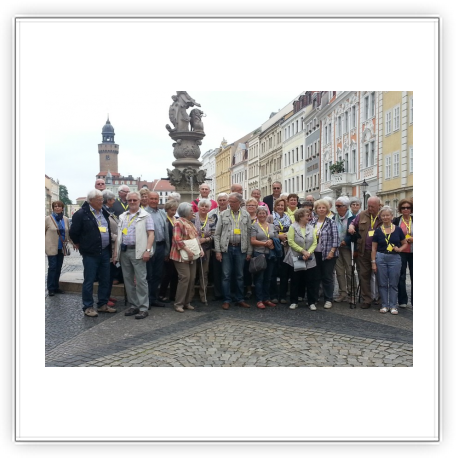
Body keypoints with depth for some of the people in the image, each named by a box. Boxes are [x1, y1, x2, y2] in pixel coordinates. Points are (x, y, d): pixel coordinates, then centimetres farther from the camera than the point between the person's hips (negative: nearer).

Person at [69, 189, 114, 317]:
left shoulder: (104, 212, 11)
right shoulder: (81, 214, -9)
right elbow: (73, 233, -5)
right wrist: (81, 246, 6)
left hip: (105, 252, 6)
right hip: (90, 254, -6)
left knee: (105, 280, 11)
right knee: (89, 281, 2)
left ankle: (103, 304, 23)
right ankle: (88, 307, 12)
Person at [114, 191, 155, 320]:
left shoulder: (145, 216, -1)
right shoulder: (122, 216, 15)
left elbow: (151, 234, -8)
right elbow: (119, 235, 16)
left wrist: (148, 250, -18)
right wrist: (116, 251, 11)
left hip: (138, 251, -6)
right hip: (124, 251, 6)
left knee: (141, 280, -4)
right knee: (128, 279, 10)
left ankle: (143, 308, 2)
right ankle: (133, 305, 21)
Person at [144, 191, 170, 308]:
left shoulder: (163, 213, 11)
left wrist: (167, 248, 13)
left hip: (161, 246, 6)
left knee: (158, 274, 14)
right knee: (148, 275, 3)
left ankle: (154, 298, 26)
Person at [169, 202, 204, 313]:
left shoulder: (190, 223, 18)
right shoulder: (179, 223, -9)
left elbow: (196, 237, 20)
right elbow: (177, 239, -18)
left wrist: (200, 249, 6)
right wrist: (187, 250, -23)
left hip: (192, 256, 8)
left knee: (192, 278, 7)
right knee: (185, 277, -12)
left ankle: (187, 302, 16)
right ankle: (179, 303, -2)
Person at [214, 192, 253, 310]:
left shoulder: (246, 215, 4)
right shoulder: (223, 214, 1)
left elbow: (249, 234, 5)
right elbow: (217, 234, 2)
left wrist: (249, 252, 2)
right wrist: (218, 251, -4)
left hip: (240, 248, 1)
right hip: (226, 248, -1)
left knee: (239, 275, 9)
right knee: (226, 275, 2)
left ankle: (239, 299, 21)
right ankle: (226, 300, 12)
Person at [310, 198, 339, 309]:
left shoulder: (331, 222, -4)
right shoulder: (312, 222, 7)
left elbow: (335, 238, -8)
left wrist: (332, 252, -15)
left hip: (327, 254, -4)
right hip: (315, 253, 4)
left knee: (327, 277, 3)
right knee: (315, 276, 11)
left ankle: (328, 300, 12)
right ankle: (314, 298, 23)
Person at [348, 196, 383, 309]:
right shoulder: (362, 215, 8)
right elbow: (353, 223, 19)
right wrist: (351, 226, -4)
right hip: (363, 252, 3)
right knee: (363, 275, 6)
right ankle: (366, 300, 17)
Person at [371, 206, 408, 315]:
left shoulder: (398, 230, 2)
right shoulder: (378, 231, 2)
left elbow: (405, 243, 11)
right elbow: (374, 248, 3)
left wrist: (400, 249, -9)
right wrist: (373, 262, -1)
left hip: (395, 258, 0)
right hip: (381, 258, 0)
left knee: (393, 284, 5)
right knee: (382, 283, 6)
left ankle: (393, 306, 14)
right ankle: (384, 305, 17)